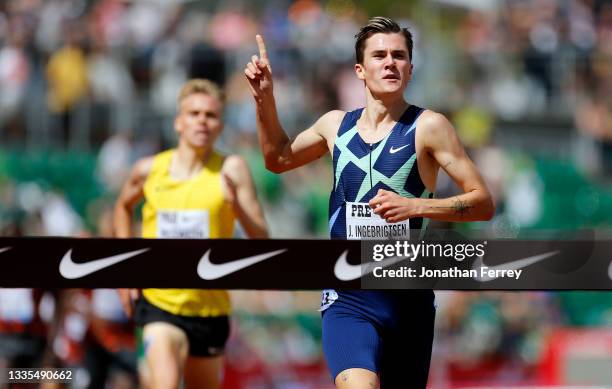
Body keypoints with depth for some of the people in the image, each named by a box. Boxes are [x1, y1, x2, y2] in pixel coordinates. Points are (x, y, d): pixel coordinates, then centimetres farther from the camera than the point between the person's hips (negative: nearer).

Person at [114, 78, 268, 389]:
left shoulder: (232, 170, -7)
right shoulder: (149, 170, -1)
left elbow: (261, 238, -11)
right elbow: (123, 206, 23)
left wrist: (237, 206, -30)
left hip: (210, 307, 1)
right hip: (159, 302, -1)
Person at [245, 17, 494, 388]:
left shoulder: (427, 126, -3)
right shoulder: (336, 125, 9)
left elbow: (483, 203, -6)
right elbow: (278, 159, 29)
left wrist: (415, 207, -18)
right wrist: (264, 98, 17)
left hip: (409, 299, -1)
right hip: (347, 298, 1)